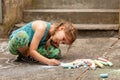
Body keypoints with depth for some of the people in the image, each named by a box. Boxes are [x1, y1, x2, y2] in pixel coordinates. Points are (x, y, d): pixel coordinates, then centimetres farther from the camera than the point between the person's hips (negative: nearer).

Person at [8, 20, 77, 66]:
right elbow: (32, 51, -35)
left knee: (56, 52, -15)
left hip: (27, 49, 6)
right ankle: (24, 56, -13)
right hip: (15, 44, -6)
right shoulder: (42, 27, -31)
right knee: (22, 35, -43)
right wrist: (48, 61, -43)